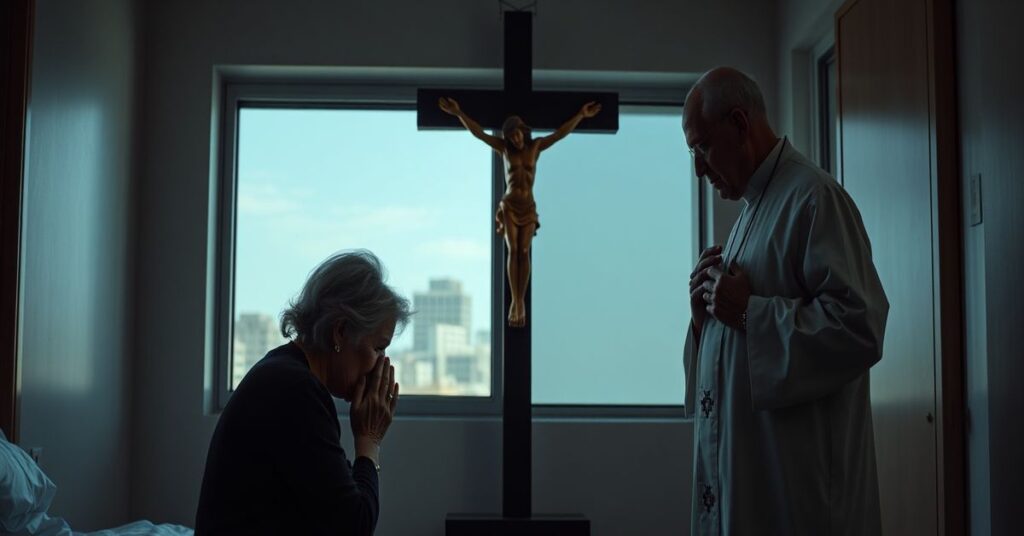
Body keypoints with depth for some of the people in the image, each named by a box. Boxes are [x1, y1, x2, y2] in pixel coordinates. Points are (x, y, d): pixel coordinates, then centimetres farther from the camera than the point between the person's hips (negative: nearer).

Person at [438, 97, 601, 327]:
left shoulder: (536, 146, 5)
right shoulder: (504, 147, 2)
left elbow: (561, 133, 0)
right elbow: (478, 133, -7)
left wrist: (581, 115, -8)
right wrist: (458, 113, -17)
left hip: (529, 207, 1)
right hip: (508, 206, -1)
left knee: (524, 252, -10)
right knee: (513, 250, -14)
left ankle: (520, 302, -8)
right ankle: (515, 302, -15)